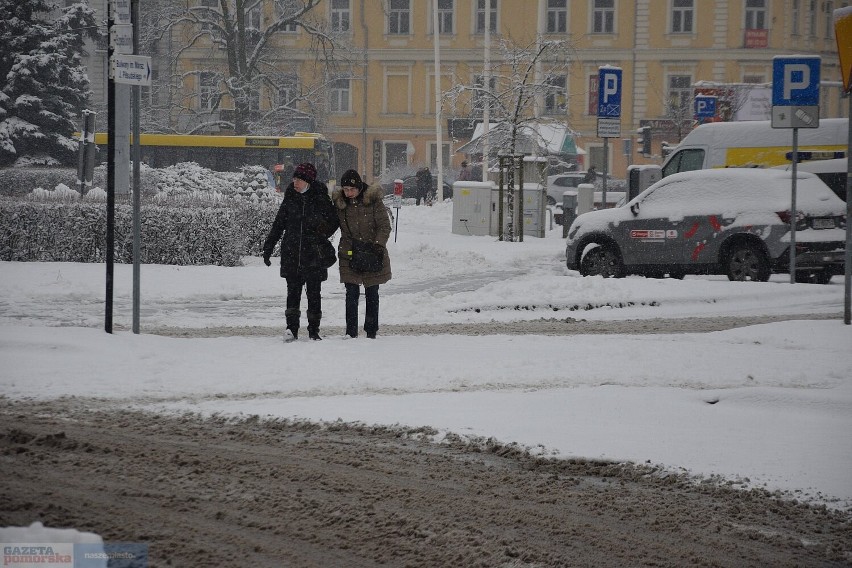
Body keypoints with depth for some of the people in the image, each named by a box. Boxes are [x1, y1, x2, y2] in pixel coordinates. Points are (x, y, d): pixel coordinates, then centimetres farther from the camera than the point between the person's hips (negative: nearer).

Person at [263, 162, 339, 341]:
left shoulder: (321, 199, -2)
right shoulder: (290, 198, 6)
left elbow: (334, 221, 8)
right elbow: (278, 224, 13)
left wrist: (321, 236, -8)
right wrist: (268, 247, 11)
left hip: (314, 254, -2)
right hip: (291, 253, 2)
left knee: (314, 292, 3)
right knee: (293, 290, -4)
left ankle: (314, 330, 11)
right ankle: (292, 328, -5)